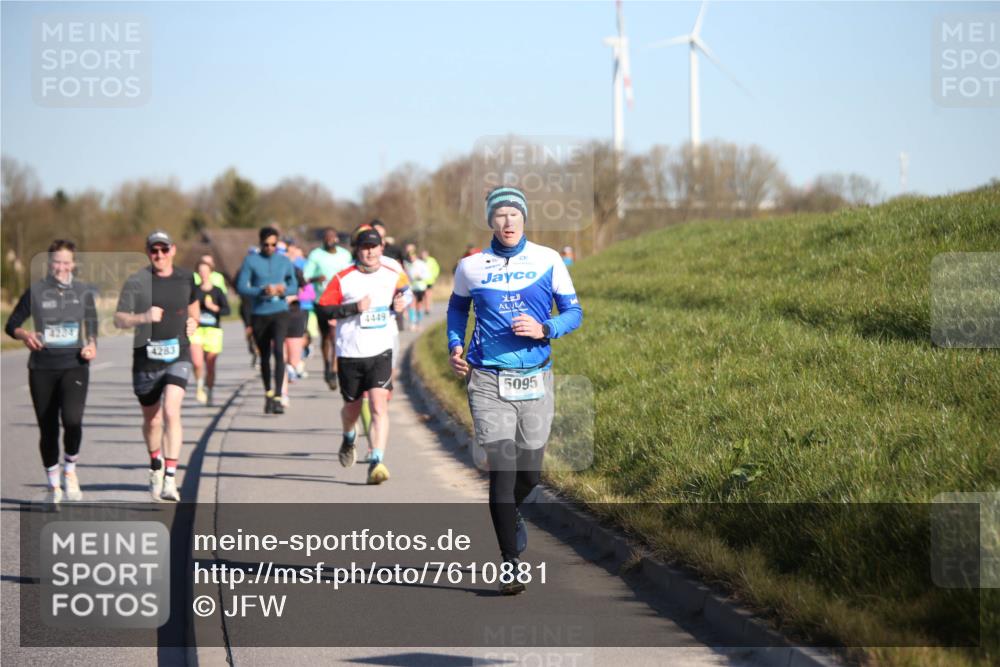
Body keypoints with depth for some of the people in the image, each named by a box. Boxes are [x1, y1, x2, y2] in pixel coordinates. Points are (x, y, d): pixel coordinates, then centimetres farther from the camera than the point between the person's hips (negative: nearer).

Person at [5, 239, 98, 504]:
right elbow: (11, 325, 5)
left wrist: (92, 346, -2)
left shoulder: (84, 292, 7)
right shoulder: (35, 292, 2)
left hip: (74, 366, -1)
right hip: (42, 368, 1)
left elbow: (92, 325, 18)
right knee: (47, 428, 4)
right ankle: (53, 484, 22)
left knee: (72, 419, -23)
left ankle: (70, 470, 2)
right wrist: (24, 334, -17)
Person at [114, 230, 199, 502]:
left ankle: (170, 478, -22)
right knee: (152, 420, 12)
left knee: (171, 412, -20)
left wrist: (193, 321, 11)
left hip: (177, 357, 0)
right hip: (146, 358, 0)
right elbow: (119, 319, -12)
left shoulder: (185, 278, 6)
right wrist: (143, 317, -29)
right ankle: (156, 465, 41)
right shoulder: (136, 281, -5)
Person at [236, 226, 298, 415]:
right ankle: (268, 393, 32)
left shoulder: (284, 261, 6)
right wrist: (263, 291, -19)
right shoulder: (251, 261, 0)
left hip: (280, 312, -1)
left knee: (278, 351, -19)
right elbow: (241, 287, -5)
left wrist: (284, 290, -10)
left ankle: (278, 397, -20)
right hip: (259, 314, 1)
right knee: (264, 355, 12)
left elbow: (294, 286, 13)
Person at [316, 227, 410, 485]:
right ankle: (348, 439, 48)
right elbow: (322, 309, -7)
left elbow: (405, 291, 24)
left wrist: (401, 303, 1)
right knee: (352, 407, 14)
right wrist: (354, 308, -17)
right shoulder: (343, 279, -5)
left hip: (380, 352, 0)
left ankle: (376, 462, -19)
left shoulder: (394, 275, 4)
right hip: (349, 354, 0)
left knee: (379, 405, -16)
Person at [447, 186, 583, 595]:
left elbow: (573, 312, 6)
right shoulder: (471, 266, 3)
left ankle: (510, 512, 46)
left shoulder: (548, 261, 2)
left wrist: (544, 329, -13)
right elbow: (457, 307, 22)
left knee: (529, 473, 10)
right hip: (488, 381, -1)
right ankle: (510, 567, -8)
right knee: (502, 470, -12)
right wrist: (455, 346, 7)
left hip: (535, 380, 1)